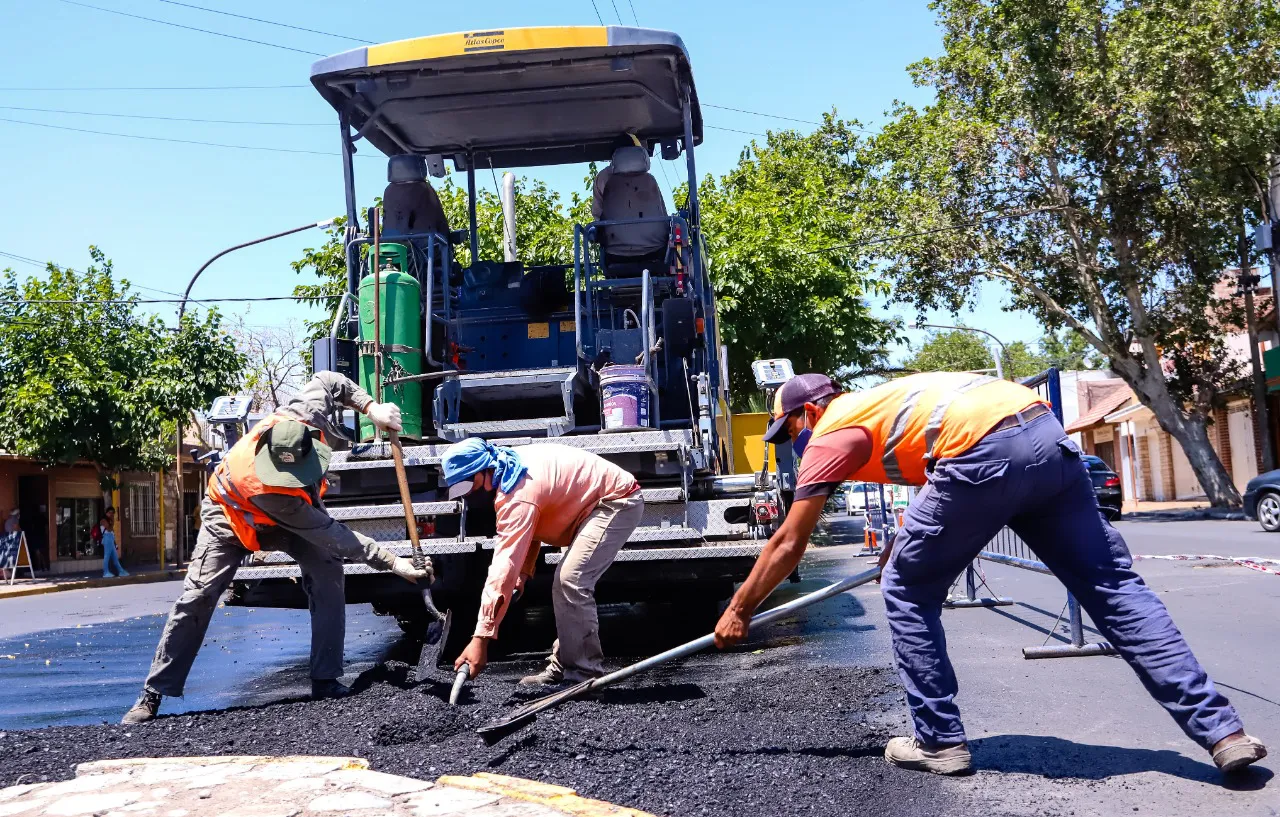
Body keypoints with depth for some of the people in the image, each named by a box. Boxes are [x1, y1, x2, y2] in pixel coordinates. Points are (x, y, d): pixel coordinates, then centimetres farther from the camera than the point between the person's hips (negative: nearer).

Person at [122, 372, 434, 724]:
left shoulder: (302, 416, -36)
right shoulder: (266, 487, -46)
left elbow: (328, 380, -12)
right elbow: (331, 535, -42)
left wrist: (371, 408, -24)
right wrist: (392, 562, -42)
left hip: (295, 512, 5)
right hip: (233, 516, -5)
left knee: (328, 574, -16)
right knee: (198, 595, -12)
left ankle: (326, 681, -11)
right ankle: (153, 694, 4)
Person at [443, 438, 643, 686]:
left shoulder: (518, 495, -29)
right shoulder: (510, 467, 1)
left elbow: (504, 565, -33)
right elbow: (527, 531, 13)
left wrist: (481, 638, -32)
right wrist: (523, 572, -5)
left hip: (618, 500, -11)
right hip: (596, 503, 11)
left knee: (571, 582, -21)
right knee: (564, 584, 13)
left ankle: (585, 673, -13)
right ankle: (564, 667, 18)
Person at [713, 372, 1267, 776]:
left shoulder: (832, 431, 13)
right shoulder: (878, 404, 35)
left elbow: (788, 545, 15)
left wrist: (738, 611, 25)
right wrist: (900, 548, 61)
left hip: (982, 455, -8)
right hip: (1047, 434, 9)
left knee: (906, 593, 11)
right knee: (1113, 585, 13)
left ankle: (940, 742, 16)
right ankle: (1222, 731, 12)